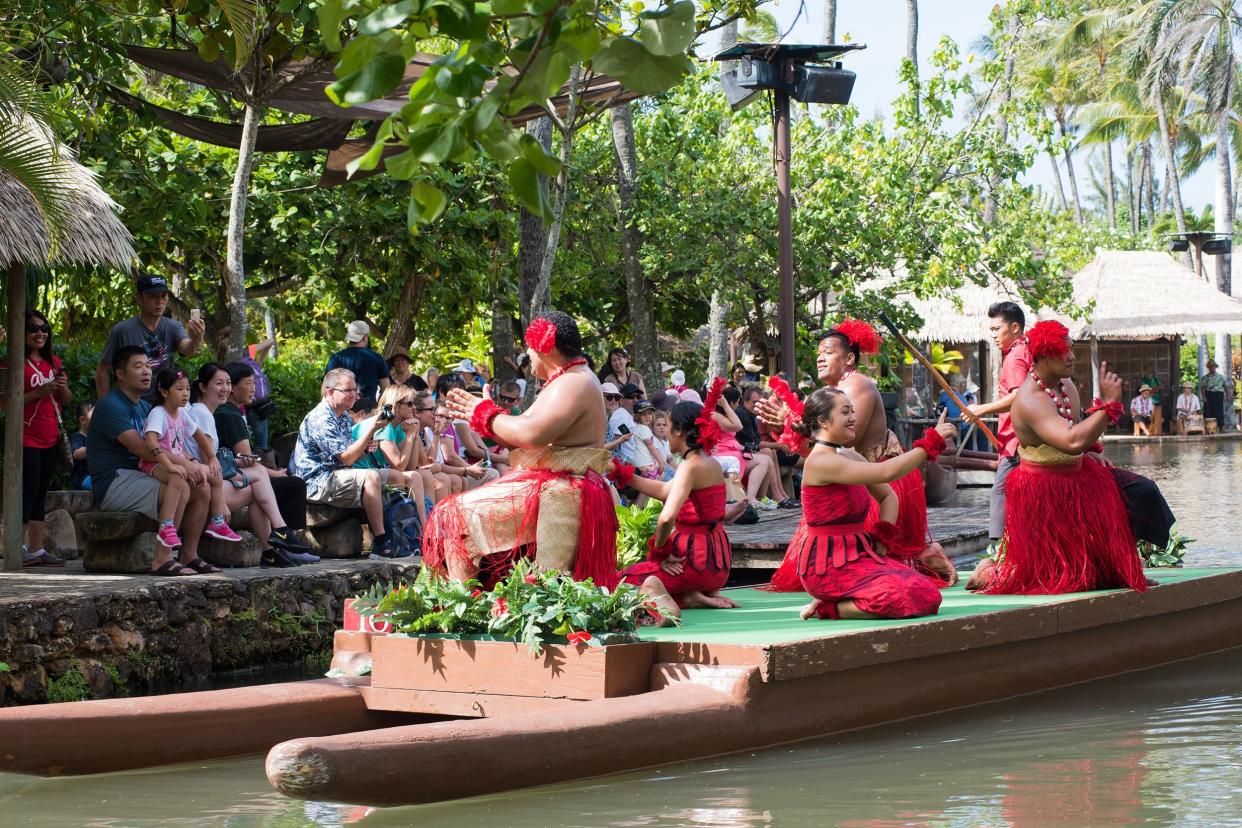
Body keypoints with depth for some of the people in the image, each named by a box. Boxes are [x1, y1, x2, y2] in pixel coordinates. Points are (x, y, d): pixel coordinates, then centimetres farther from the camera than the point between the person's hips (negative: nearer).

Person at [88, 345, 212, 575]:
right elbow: (140, 448, -22)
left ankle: (189, 556, 1)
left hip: (137, 476, 9)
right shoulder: (110, 406, -12)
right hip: (112, 484, -9)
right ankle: (162, 559, -30)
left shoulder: (145, 407, 19)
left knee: (202, 490, -3)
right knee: (179, 486, -29)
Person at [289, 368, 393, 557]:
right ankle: (381, 543, -27)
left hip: (335, 476, 10)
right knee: (371, 476, -25)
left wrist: (365, 447, -4)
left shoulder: (344, 418, 17)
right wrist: (372, 429, -20)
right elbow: (346, 458, -20)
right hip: (317, 482, -10)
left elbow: (349, 457, 17)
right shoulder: (320, 418, -15)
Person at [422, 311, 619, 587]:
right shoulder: (571, 381, 22)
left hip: (554, 498, -11)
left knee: (454, 516, -13)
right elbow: (526, 439, 19)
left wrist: (486, 414, -12)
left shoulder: (573, 383, -13)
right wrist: (478, 413, 13)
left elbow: (532, 434, -27)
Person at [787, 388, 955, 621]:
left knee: (928, 595, -1)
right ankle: (827, 608, -8)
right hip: (828, 564, -10)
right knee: (911, 599, -23)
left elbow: (888, 496, 22)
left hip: (856, 555, 10)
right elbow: (886, 472, -26)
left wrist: (883, 537, 4)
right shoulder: (820, 462, -18)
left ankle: (831, 604, 3)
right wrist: (932, 441, -22)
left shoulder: (850, 458, 12)